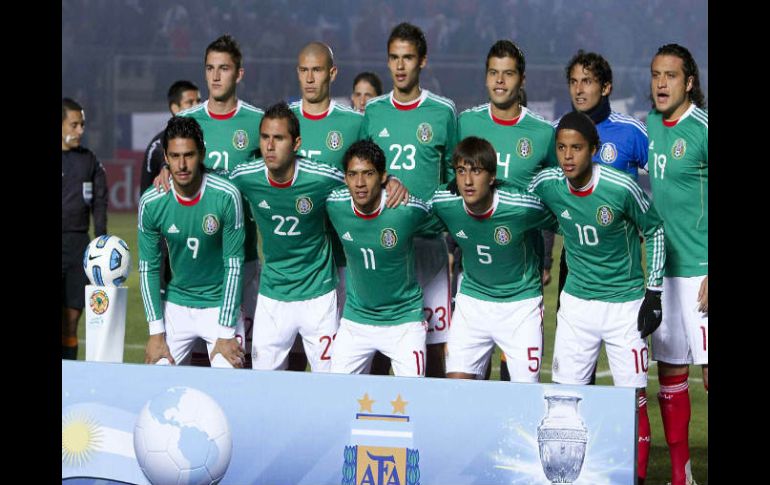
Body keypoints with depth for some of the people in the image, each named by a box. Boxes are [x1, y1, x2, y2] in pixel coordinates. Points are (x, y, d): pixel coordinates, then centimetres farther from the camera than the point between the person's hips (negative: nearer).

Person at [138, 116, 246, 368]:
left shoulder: (226, 196, -18)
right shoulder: (151, 203, -11)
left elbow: (233, 265, -13)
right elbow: (149, 267, -1)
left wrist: (226, 334, -14)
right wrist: (156, 333, -5)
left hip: (220, 304, -2)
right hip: (176, 305, 2)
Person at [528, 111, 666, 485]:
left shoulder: (622, 188, -18)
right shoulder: (547, 185, -9)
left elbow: (654, 231, -3)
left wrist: (653, 293, -4)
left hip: (625, 303, -3)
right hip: (576, 301, 3)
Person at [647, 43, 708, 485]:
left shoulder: (701, 129, -11)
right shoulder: (652, 124, 11)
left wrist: (710, 276, -17)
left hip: (698, 269, -7)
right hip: (664, 270, 7)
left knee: (708, 370, -7)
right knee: (671, 373, 10)